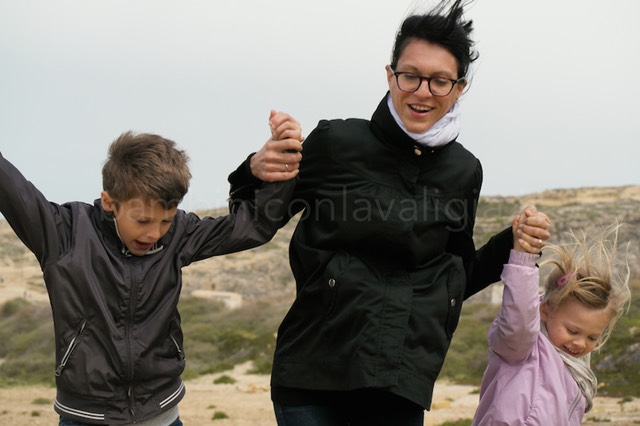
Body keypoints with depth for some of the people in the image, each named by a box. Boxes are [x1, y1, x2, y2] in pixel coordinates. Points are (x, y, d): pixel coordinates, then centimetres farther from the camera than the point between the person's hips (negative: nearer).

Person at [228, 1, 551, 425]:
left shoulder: (463, 171, 3)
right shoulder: (336, 142, -8)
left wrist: (511, 245, -1)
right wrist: (256, 173, -18)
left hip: (402, 386, 3)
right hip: (312, 376, -3)